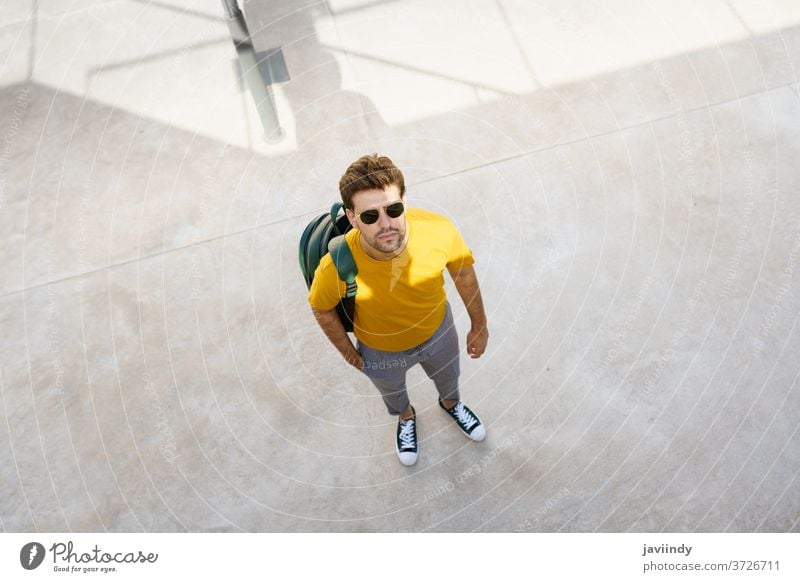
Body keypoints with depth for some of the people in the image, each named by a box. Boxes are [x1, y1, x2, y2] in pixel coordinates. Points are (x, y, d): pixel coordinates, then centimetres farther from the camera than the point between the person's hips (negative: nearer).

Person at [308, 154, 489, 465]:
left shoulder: (439, 230, -36)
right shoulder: (336, 268, -40)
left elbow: (464, 273, -13)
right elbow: (322, 310, -16)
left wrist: (479, 325, -1)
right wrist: (347, 350, -1)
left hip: (438, 331, 2)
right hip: (381, 352, -1)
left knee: (448, 378, 34)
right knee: (392, 393, 33)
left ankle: (451, 404, 72)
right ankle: (406, 418, 71)